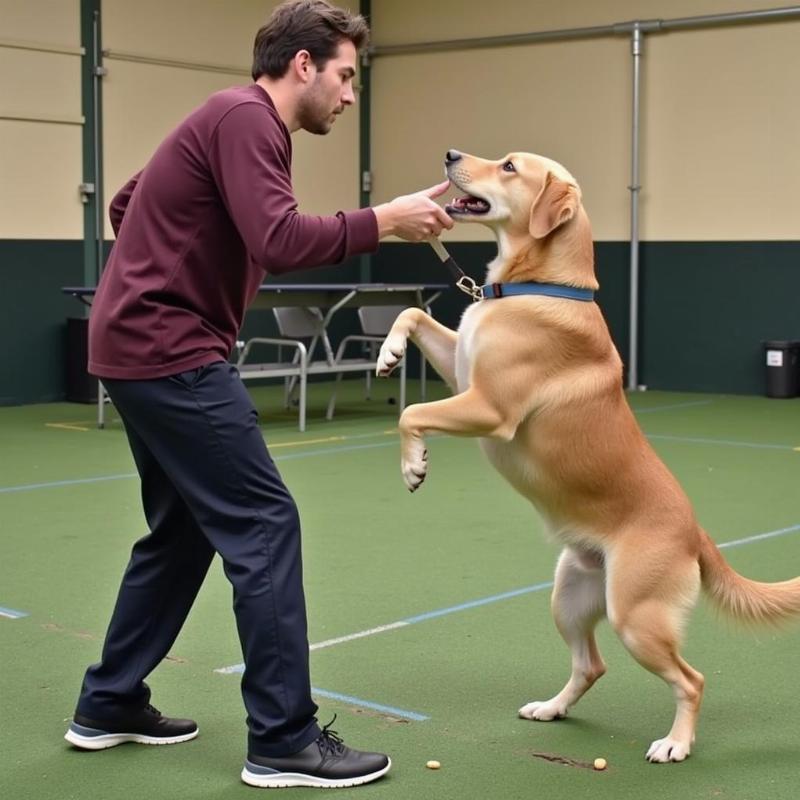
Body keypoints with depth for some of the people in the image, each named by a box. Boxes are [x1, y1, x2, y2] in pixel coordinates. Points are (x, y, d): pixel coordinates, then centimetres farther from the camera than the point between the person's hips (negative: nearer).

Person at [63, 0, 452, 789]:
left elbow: (126, 205, 27)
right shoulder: (245, 119, -13)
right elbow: (280, 242, -26)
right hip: (171, 355, -11)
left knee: (183, 530, 18)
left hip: (143, 348, 11)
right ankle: (284, 740, -2)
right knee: (263, 525, -8)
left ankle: (108, 705, 27)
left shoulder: (234, 122, 18)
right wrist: (385, 219, -18)